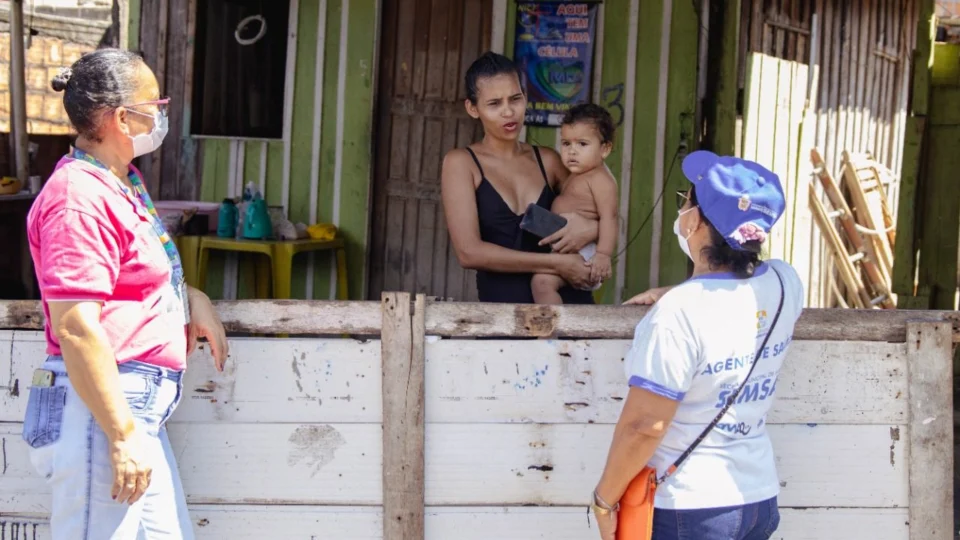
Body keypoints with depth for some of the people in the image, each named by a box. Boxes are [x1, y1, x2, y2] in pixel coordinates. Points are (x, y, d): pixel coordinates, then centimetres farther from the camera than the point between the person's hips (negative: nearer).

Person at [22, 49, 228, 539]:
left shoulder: (121, 184, 14)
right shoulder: (79, 197, -16)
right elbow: (75, 328, -23)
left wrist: (192, 298, 14)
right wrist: (123, 435, -22)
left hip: (137, 407, 10)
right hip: (99, 408, -10)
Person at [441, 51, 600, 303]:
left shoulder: (548, 160, 13)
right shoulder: (461, 162, 3)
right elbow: (469, 252, -8)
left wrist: (592, 229, -4)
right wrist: (555, 263, -10)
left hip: (568, 298, 4)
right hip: (502, 303, -4)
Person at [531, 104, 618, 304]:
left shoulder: (600, 179, -15)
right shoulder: (574, 177, 16)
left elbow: (609, 218, -24)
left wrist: (603, 255, -31)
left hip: (580, 252, -11)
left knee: (542, 281, -27)